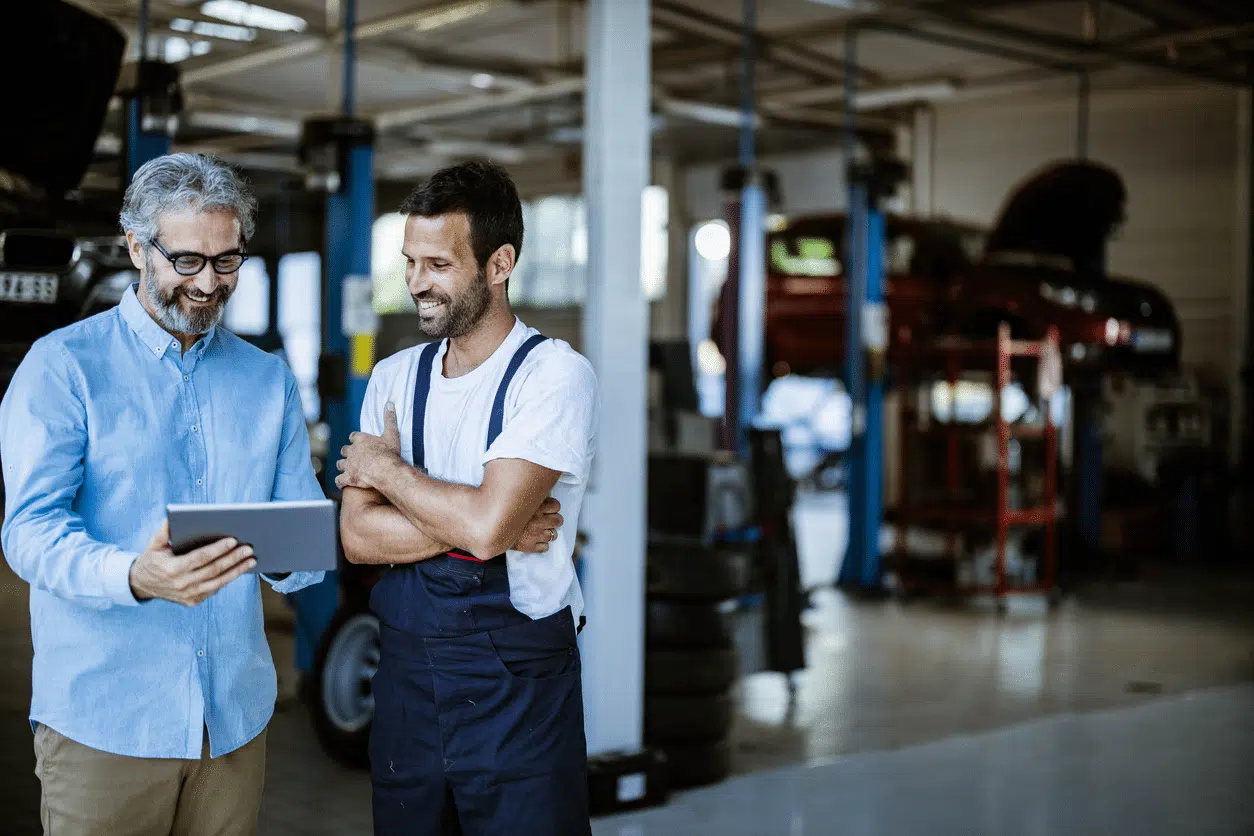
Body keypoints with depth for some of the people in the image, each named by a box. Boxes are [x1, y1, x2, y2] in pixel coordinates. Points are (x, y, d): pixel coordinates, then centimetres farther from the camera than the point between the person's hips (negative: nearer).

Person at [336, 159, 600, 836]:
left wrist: (385, 468, -6)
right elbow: (358, 538, -3)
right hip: (406, 670, 5)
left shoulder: (555, 374, -10)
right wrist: (488, 523, -14)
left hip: (516, 683, -5)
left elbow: (487, 525, -22)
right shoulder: (394, 378, 7)